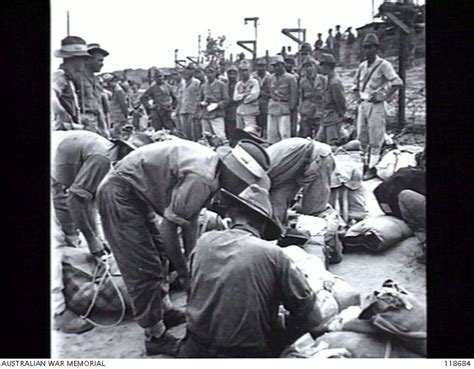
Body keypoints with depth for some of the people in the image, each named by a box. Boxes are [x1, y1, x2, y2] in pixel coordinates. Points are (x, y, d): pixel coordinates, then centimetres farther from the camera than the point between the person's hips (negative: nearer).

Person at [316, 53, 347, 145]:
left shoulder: (335, 82, -19)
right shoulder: (330, 79, 13)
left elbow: (341, 101, -19)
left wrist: (341, 115, -11)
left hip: (334, 118, -10)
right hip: (327, 118, 10)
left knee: (333, 144, -6)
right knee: (319, 140, 12)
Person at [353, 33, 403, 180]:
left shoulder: (383, 65, -9)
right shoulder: (362, 66, 11)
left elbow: (397, 82, -18)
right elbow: (356, 84, 27)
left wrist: (384, 97, -18)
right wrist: (358, 96, 12)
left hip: (376, 106, -7)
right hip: (362, 105, 7)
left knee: (375, 139, -3)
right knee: (362, 138, 11)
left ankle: (372, 168, 1)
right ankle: (366, 165, 22)